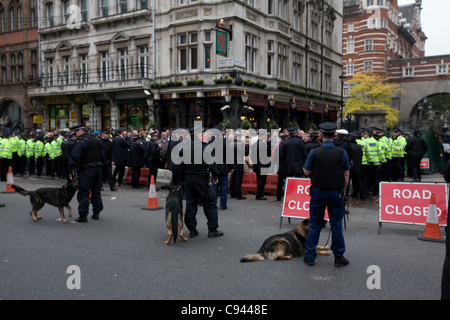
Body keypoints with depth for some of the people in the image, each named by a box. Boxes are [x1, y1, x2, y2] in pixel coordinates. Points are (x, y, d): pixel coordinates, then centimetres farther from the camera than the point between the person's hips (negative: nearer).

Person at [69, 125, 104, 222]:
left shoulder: (81, 142, -14)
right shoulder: (96, 141, 11)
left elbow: (75, 157, -22)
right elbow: (102, 156, 19)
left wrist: (73, 165, -5)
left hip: (86, 170, -7)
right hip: (97, 168, 7)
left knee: (84, 193, -1)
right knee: (96, 191, 15)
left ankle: (83, 215, 0)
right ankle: (96, 213, 21)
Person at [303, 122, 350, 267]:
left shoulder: (314, 152, -9)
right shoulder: (342, 152, -5)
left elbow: (307, 172, -2)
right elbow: (346, 175, 0)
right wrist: (342, 191, 11)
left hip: (318, 193, 0)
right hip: (336, 193, 0)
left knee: (315, 225, 9)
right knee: (336, 225, 9)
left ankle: (309, 256, 15)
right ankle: (339, 257, 16)